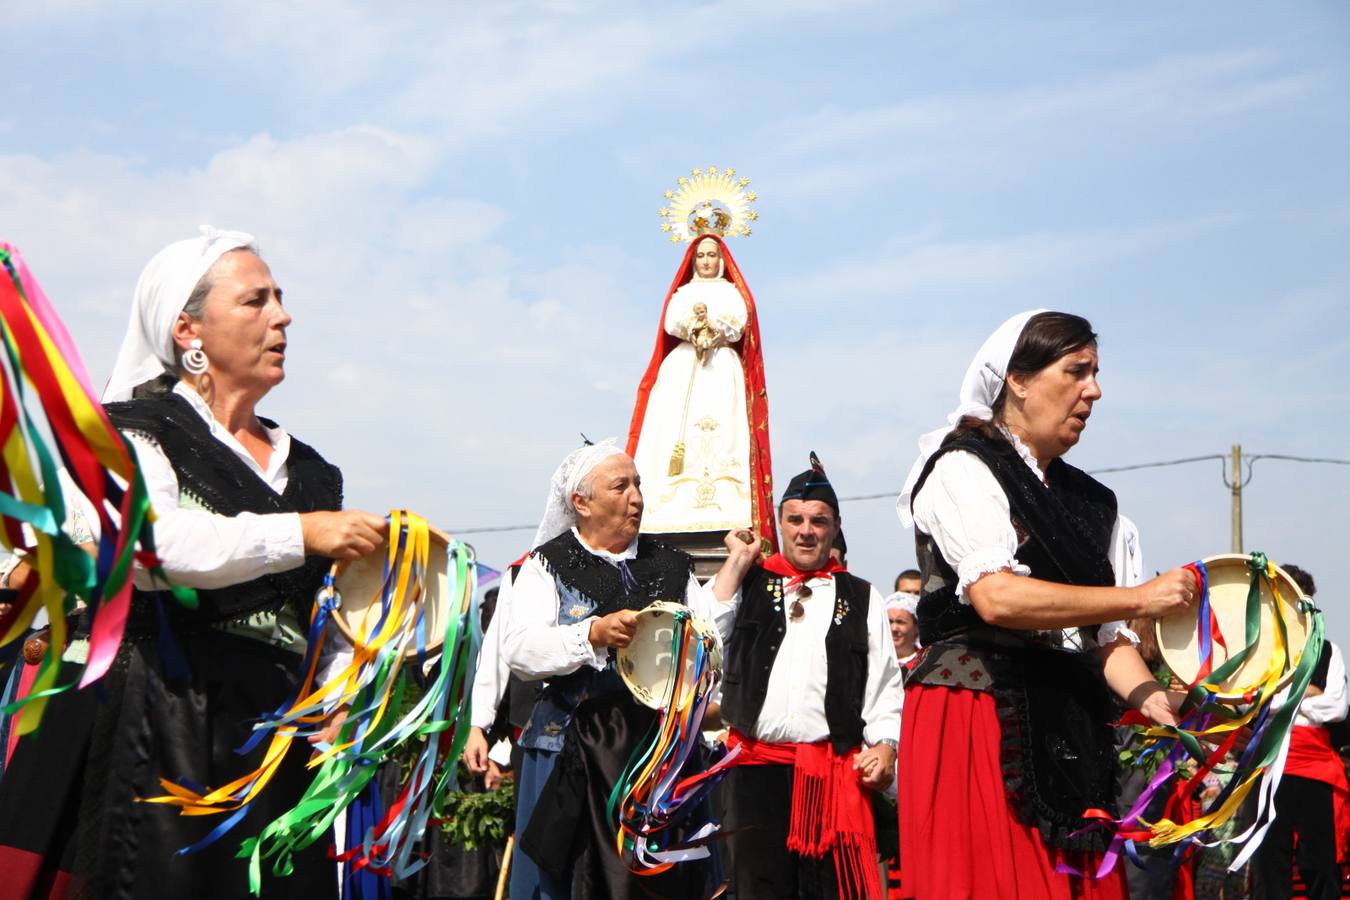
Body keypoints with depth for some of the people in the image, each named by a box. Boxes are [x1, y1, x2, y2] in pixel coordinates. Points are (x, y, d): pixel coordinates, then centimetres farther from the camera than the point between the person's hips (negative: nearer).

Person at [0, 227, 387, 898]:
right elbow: (149, 544, -20)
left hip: (277, 739, 5)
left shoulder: (309, 471, 17)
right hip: (159, 741, -4)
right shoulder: (134, 433, 1)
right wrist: (301, 533, -19)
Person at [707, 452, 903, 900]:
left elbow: (884, 682, 10)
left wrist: (884, 745, -5)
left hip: (835, 770, -1)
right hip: (757, 766, 1)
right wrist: (737, 561, 3)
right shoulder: (749, 586, 14)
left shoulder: (861, 598, 13)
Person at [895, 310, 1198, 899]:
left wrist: (1150, 698, -5)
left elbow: (1106, 635, 15)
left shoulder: (1092, 502, 18)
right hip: (977, 722, -6)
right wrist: (1140, 599, -12)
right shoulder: (963, 469, -3)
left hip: (1072, 734, 6)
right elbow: (996, 597, -18)